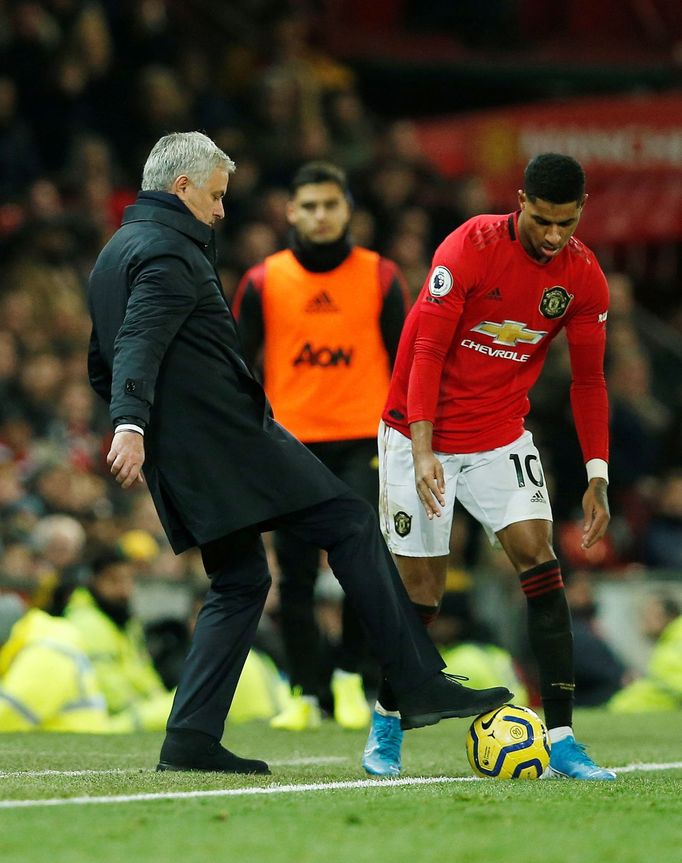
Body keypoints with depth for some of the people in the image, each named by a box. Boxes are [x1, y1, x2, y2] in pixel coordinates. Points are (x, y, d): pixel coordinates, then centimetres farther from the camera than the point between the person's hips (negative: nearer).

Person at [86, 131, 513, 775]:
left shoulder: (113, 255, 20)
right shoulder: (168, 251, -10)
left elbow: (100, 367, 28)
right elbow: (139, 344, -26)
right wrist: (132, 425, -39)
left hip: (184, 460, 10)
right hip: (231, 439, -10)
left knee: (239, 583, 14)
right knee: (351, 526, -5)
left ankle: (191, 740, 5)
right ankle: (420, 686, -8)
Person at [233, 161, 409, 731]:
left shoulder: (381, 277, 3)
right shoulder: (263, 282, 4)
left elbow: (405, 363, 7)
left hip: (364, 442, -1)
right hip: (291, 444, 1)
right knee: (296, 575, 2)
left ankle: (350, 676, 1)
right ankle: (304, 694, 12)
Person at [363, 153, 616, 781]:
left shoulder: (584, 276, -5)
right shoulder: (471, 247, -18)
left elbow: (588, 381, 5)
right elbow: (425, 349, -18)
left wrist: (597, 478, -1)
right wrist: (423, 452, -26)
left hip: (501, 437, 3)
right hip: (420, 436, -3)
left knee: (539, 558, -15)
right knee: (421, 593, -1)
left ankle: (562, 739, -15)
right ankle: (387, 720, 26)